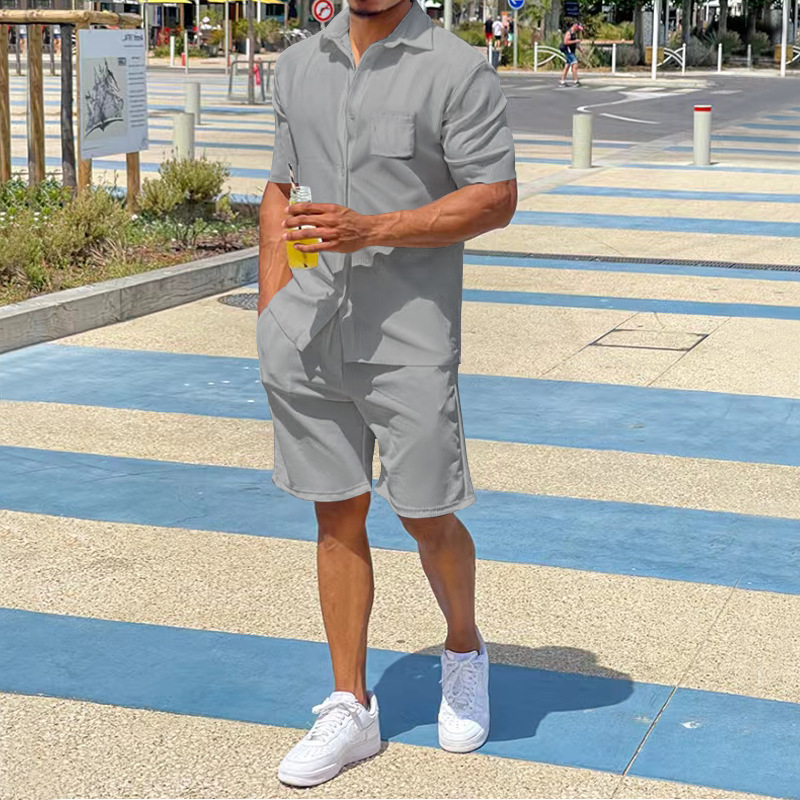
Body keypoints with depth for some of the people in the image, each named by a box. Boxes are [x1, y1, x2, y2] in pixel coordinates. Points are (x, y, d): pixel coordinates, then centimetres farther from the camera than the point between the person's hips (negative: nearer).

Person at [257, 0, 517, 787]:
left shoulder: (458, 71, -7)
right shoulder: (298, 66, 11)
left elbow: (495, 198, -10)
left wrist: (369, 230, -19)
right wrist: (270, 316, 11)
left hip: (409, 339, -4)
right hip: (309, 338, 5)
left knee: (424, 513, 4)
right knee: (337, 516, 9)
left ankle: (464, 651, 34)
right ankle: (349, 707, 20)